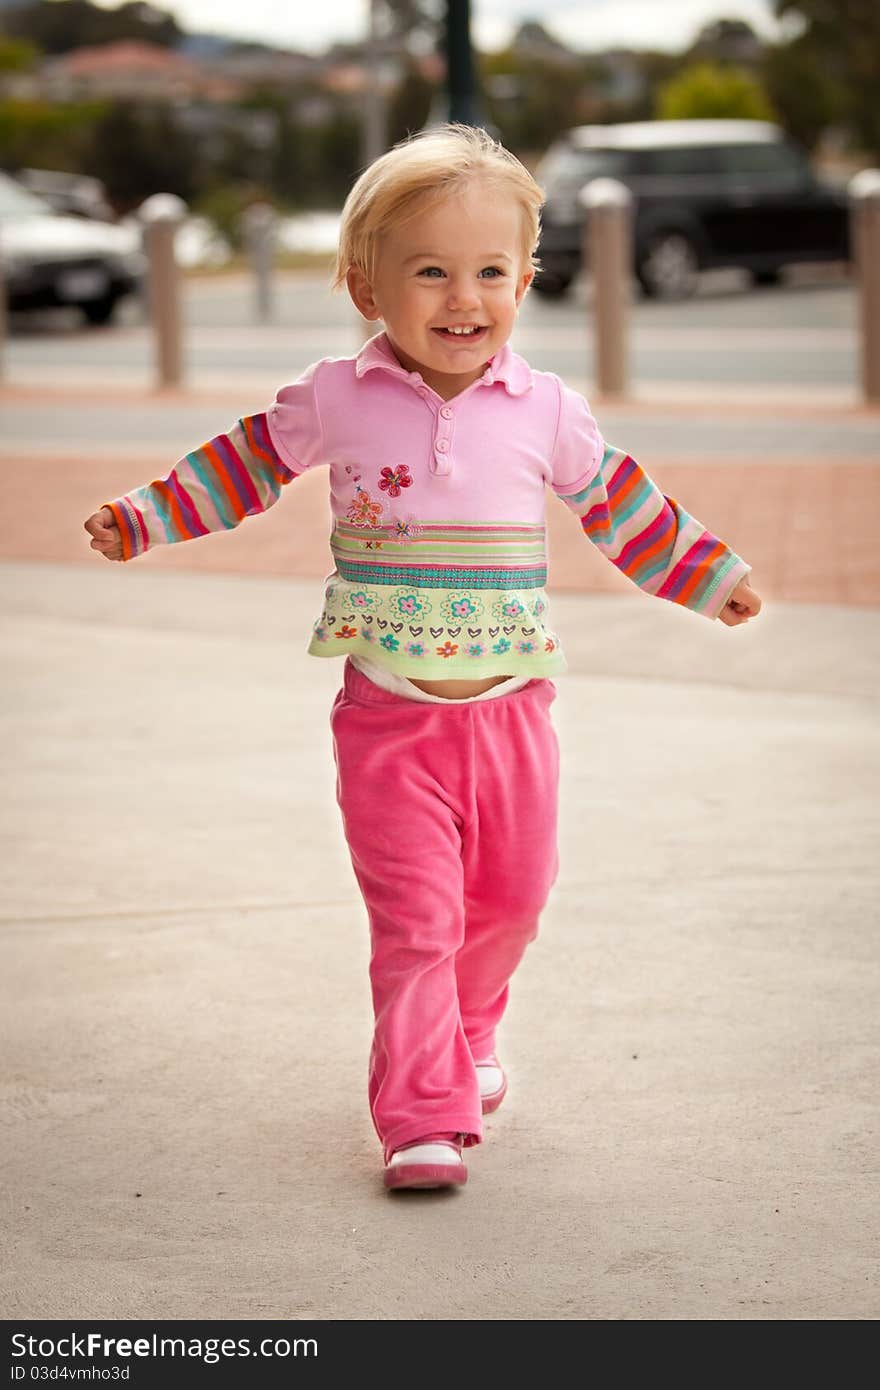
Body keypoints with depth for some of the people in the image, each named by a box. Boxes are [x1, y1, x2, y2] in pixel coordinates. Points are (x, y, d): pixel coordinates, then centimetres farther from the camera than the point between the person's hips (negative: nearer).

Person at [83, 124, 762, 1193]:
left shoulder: (544, 411, -1)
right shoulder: (335, 400, -4)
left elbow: (619, 504, 13)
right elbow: (246, 464, 12)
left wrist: (711, 579, 19)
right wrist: (142, 519, 10)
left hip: (509, 710, 3)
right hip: (387, 716, -2)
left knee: (507, 901, 15)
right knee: (413, 917, -8)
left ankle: (463, 1039, 42)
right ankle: (423, 1116, -6)